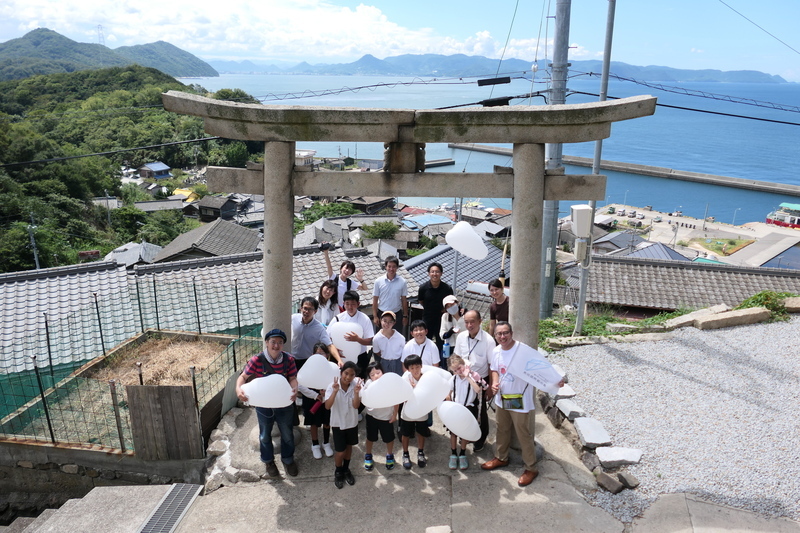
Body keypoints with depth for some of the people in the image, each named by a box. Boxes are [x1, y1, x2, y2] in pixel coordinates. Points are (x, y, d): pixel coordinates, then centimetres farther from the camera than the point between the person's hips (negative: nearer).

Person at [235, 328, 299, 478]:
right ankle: (269, 461, 46)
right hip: (264, 405, -1)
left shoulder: (289, 360, -14)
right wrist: (239, 388, -33)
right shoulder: (256, 360, -20)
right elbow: (243, 377, -12)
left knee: (287, 435, 19)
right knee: (265, 436, 21)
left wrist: (294, 389, -33)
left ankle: (288, 460, 45)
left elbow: (293, 378, -11)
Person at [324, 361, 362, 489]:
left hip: (352, 422, 2)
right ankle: (338, 472, 34)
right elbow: (327, 406, -30)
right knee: (340, 451, 5)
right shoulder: (333, 386, -21)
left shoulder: (356, 384, -17)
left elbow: (356, 405, -21)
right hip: (338, 423, -2)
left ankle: (346, 469, 45)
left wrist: (356, 392, -38)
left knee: (349, 446, 20)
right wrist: (335, 391, -41)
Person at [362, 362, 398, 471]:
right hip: (372, 415, 2)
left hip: (386, 417, -2)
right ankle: (368, 456, 44)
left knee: (389, 438, 19)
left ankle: (390, 455, 45)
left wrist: (395, 415, -7)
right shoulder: (369, 383, -14)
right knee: (370, 437, 21)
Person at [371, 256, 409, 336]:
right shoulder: (378, 281, -7)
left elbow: (404, 300, 2)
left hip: (397, 314, 0)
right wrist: (375, 316, -3)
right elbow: (375, 300, -1)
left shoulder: (402, 282, -6)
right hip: (382, 314, 0)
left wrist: (405, 316, 3)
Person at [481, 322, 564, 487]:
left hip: (519, 401, -7)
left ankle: (531, 468, 20)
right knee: (502, 430, 23)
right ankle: (501, 458, 44)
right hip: (501, 399, 7)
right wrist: (494, 383, -5)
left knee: (523, 434, 4)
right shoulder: (496, 351, -1)